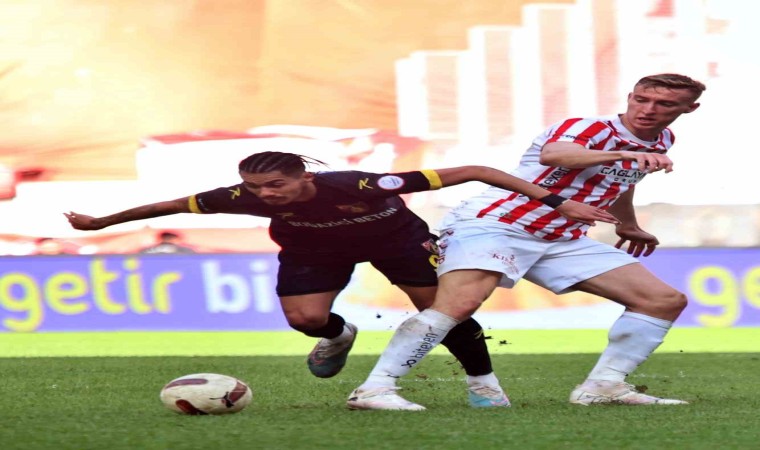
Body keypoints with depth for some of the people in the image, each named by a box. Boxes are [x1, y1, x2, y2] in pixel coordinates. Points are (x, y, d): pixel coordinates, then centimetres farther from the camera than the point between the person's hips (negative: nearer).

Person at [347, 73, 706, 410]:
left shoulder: (661, 142, 10)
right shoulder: (592, 129, -16)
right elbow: (551, 154, -41)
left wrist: (628, 226, 48)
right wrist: (624, 154, -54)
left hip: (561, 240, 8)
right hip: (493, 224, -8)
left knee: (666, 300, 3)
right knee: (460, 303, -32)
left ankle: (603, 386, 2)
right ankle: (374, 389, -28)